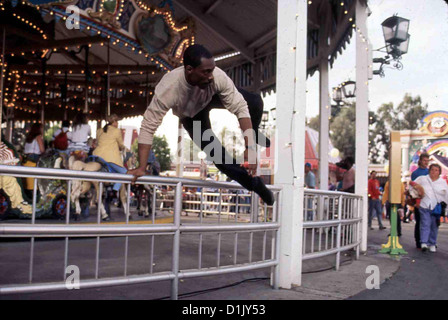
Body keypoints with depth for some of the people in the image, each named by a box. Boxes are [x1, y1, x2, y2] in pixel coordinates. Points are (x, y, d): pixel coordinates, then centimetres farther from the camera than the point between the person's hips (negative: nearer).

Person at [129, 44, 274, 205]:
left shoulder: (217, 76, -40)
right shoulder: (168, 89, -43)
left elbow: (240, 107, -35)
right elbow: (148, 126, -38)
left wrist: (250, 147, -43)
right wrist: (141, 168, -43)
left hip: (213, 97, 1)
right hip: (191, 116, -1)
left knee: (255, 101, -22)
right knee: (217, 154, -13)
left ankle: (253, 135, 12)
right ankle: (255, 184, 10)